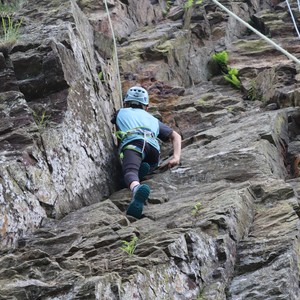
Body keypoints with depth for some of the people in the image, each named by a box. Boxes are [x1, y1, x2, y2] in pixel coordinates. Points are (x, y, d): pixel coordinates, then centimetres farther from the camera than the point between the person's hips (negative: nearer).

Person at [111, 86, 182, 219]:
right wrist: (176, 157, 19)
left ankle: (136, 188, -61)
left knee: (129, 172, -26)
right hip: (154, 147, 3)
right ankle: (141, 168, -18)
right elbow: (176, 136, 33)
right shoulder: (153, 120, 42)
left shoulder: (120, 113, 40)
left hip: (133, 143, -3)